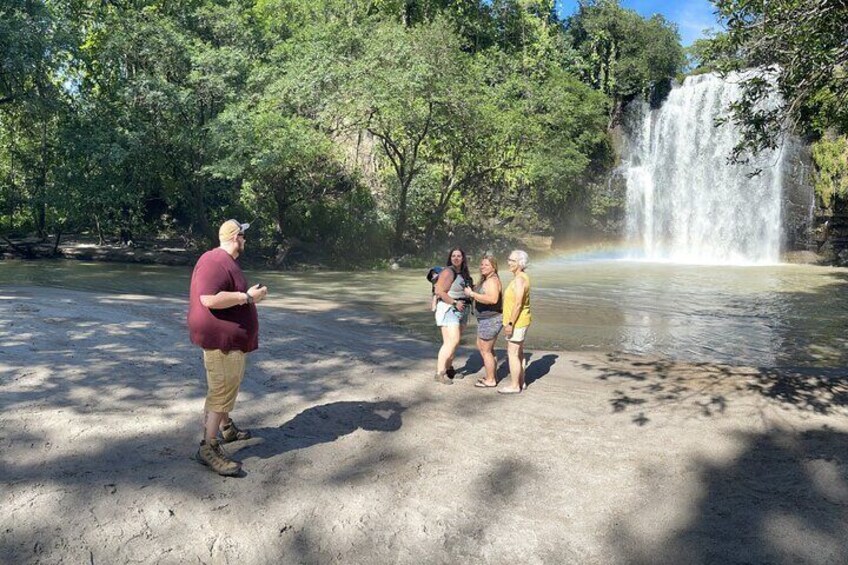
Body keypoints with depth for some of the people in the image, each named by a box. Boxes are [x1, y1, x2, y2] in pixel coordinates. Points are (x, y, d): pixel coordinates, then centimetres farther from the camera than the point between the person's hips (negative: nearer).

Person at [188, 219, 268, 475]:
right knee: (221, 392, -7)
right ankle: (209, 447, -2)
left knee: (228, 387, 22)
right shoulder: (215, 262, -20)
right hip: (221, 339, -11)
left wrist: (249, 295, 16)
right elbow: (209, 299, -31)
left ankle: (226, 427, 38)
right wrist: (247, 296, -25)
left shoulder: (227, 261, 15)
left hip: (232, 338, 11)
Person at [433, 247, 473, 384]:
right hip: (449, 310, -8)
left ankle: (448, 368, 26)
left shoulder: (465, 273, 12)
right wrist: (455, 303, -20)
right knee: (451, 341, -15)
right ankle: (440, 373, -10)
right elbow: (439, 292, -18)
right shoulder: (448, 272, -12)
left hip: (462, 310, 8)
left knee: (454, 341, 13)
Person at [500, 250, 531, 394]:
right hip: (520, 322, 10)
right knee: (518, 352, 16)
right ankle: (521, 382, 25)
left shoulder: (519, 280, -19)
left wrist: (510, 323, -23)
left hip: (516, 322, -10)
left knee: (512, 354, -4)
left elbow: (518, 304, -24)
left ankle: (514, 386, 3)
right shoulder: (522, 278, 13)